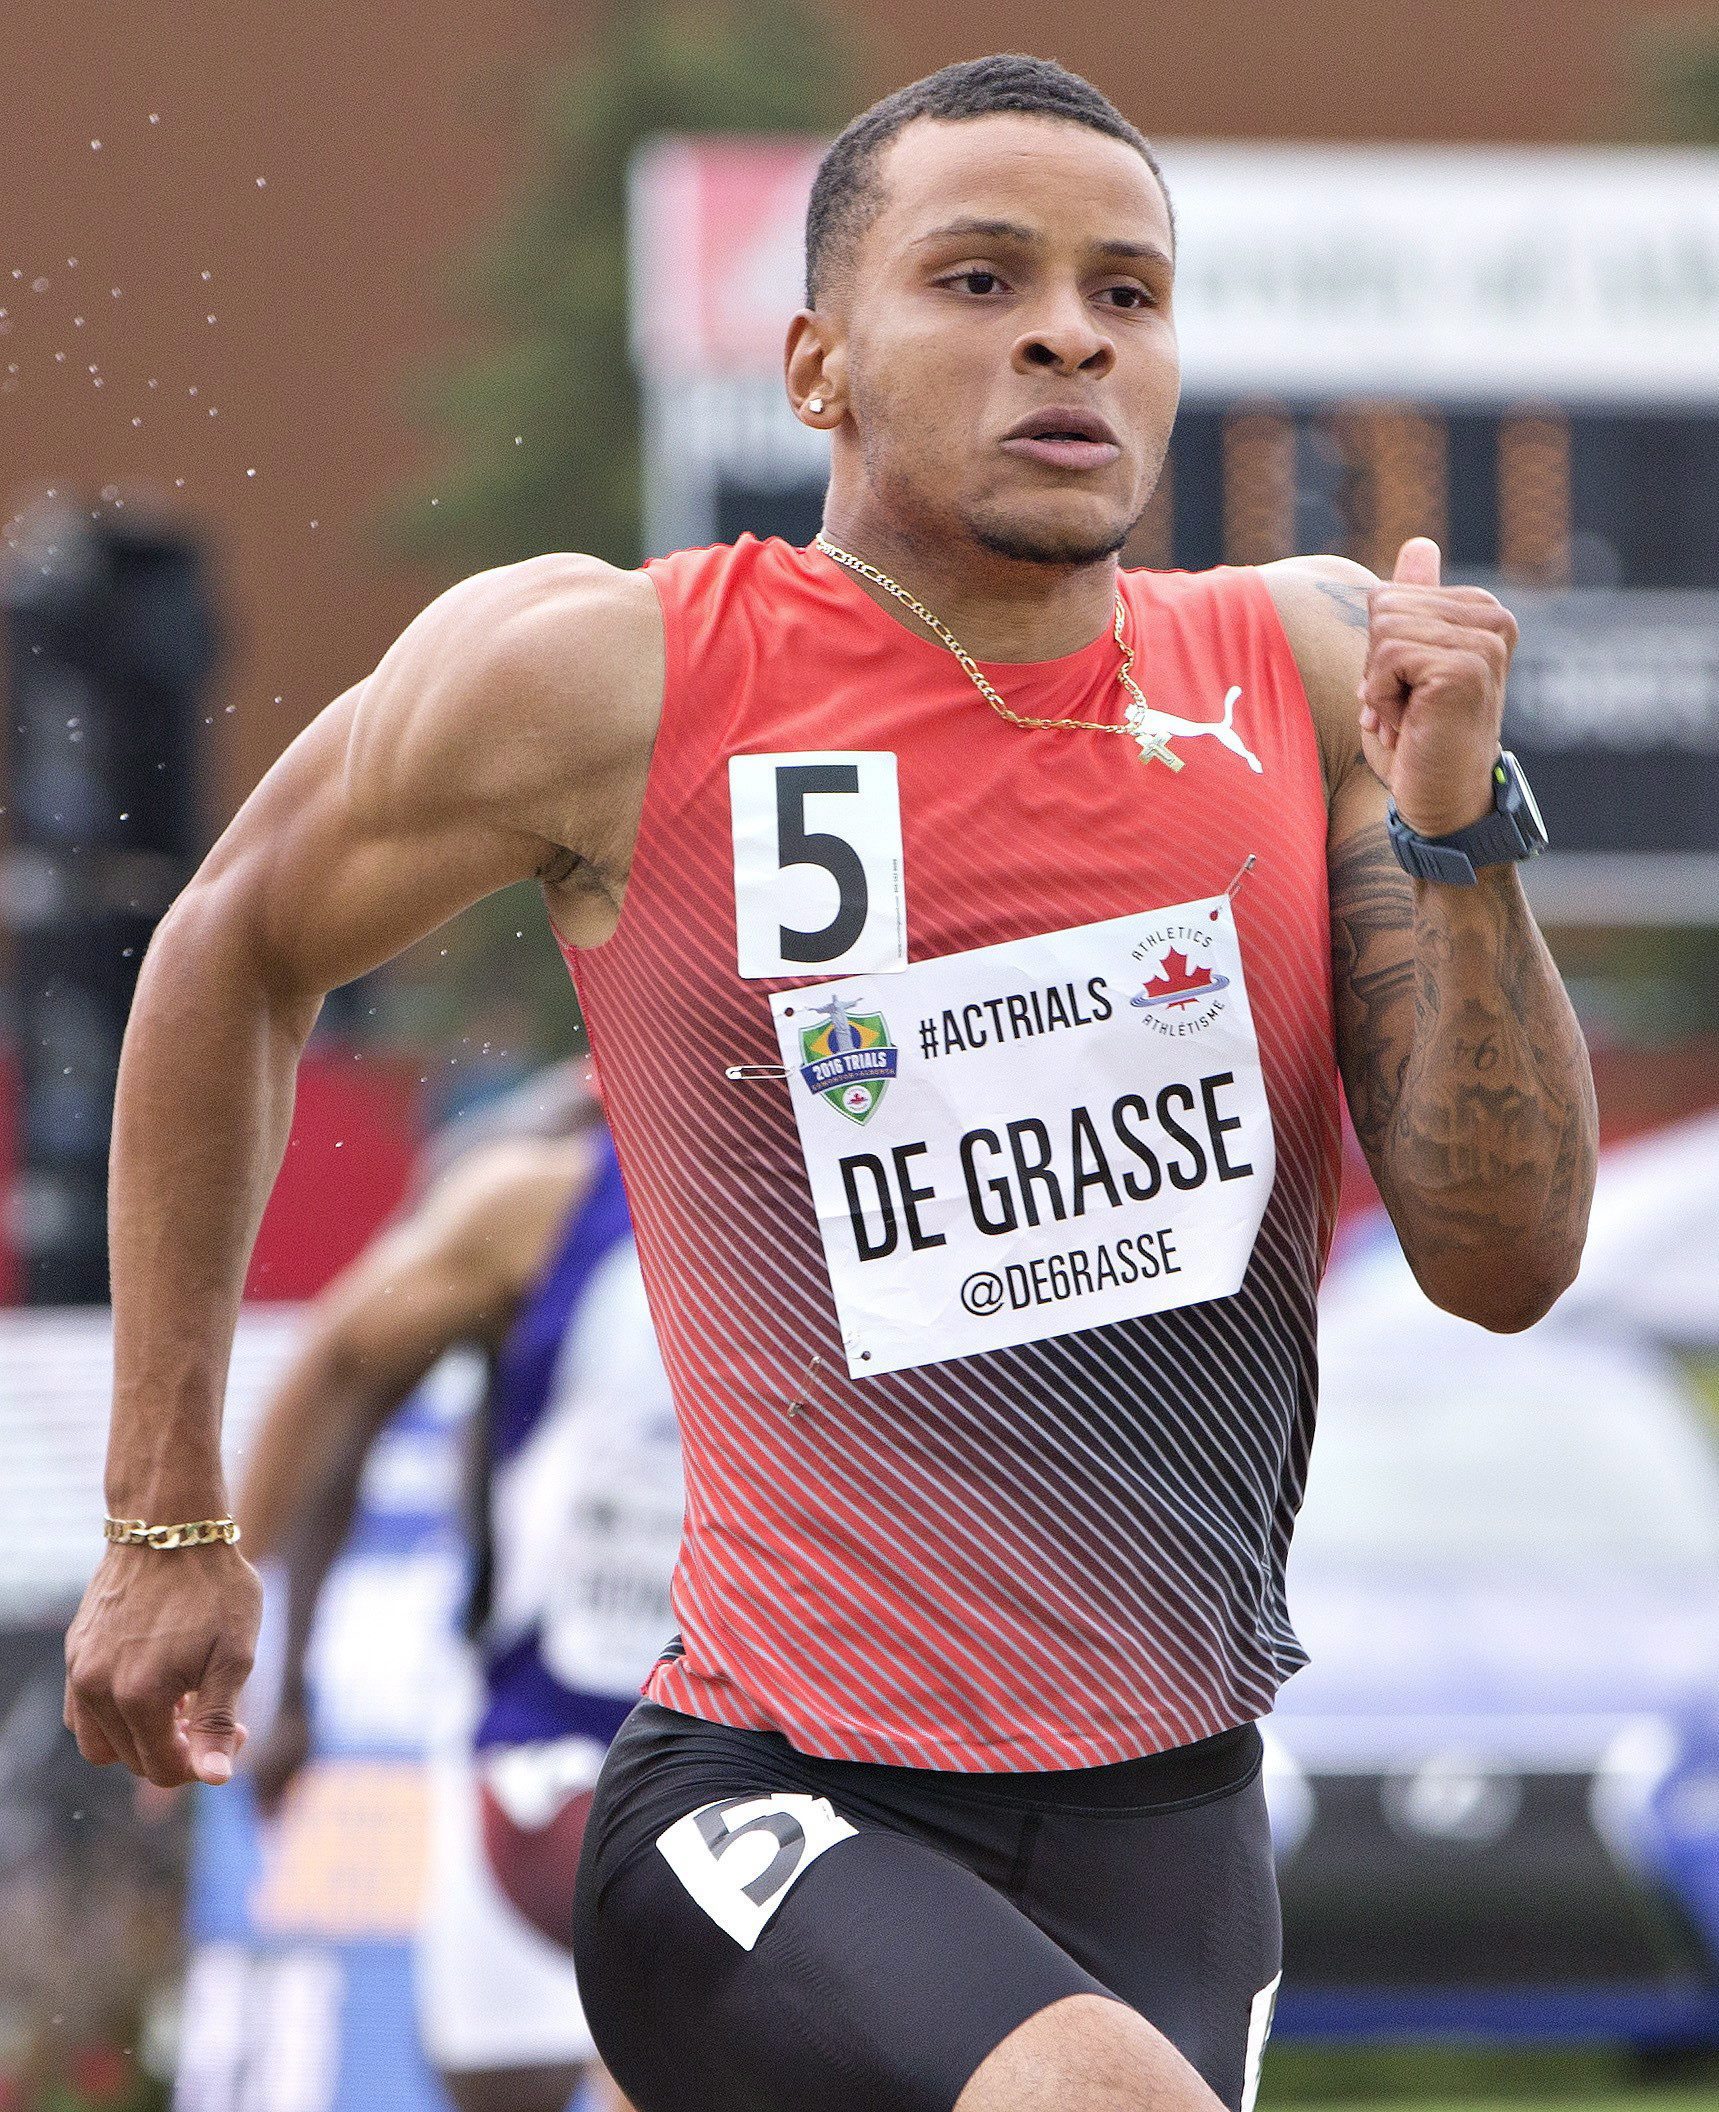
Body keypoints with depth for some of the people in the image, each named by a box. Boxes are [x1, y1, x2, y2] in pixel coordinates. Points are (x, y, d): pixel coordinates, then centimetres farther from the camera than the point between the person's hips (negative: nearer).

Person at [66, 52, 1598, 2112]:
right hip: (773, 1812, -5)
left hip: (1168, 1828, 5)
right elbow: (230, 959, 11)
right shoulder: (605, 679, -6)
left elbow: (1505, 1263, 3)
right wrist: (165, 1518, 14)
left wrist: (1453, 823, -11)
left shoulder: (1311, 670, 3)